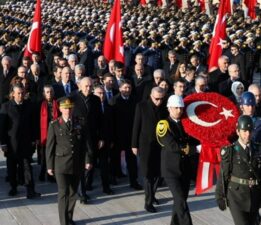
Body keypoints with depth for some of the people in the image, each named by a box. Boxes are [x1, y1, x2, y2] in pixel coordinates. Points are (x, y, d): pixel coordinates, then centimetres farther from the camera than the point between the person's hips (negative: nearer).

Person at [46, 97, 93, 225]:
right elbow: (49, 146, 0)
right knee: (63, 193, -6)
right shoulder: (54, 125, -3)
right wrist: (49, 166, -1)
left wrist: (88, 160, -3)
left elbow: (86, 142, 4)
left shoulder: (80, 122, 3)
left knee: (73, 193, 11)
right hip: (61, 164, -3)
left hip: (77, 164, 3)